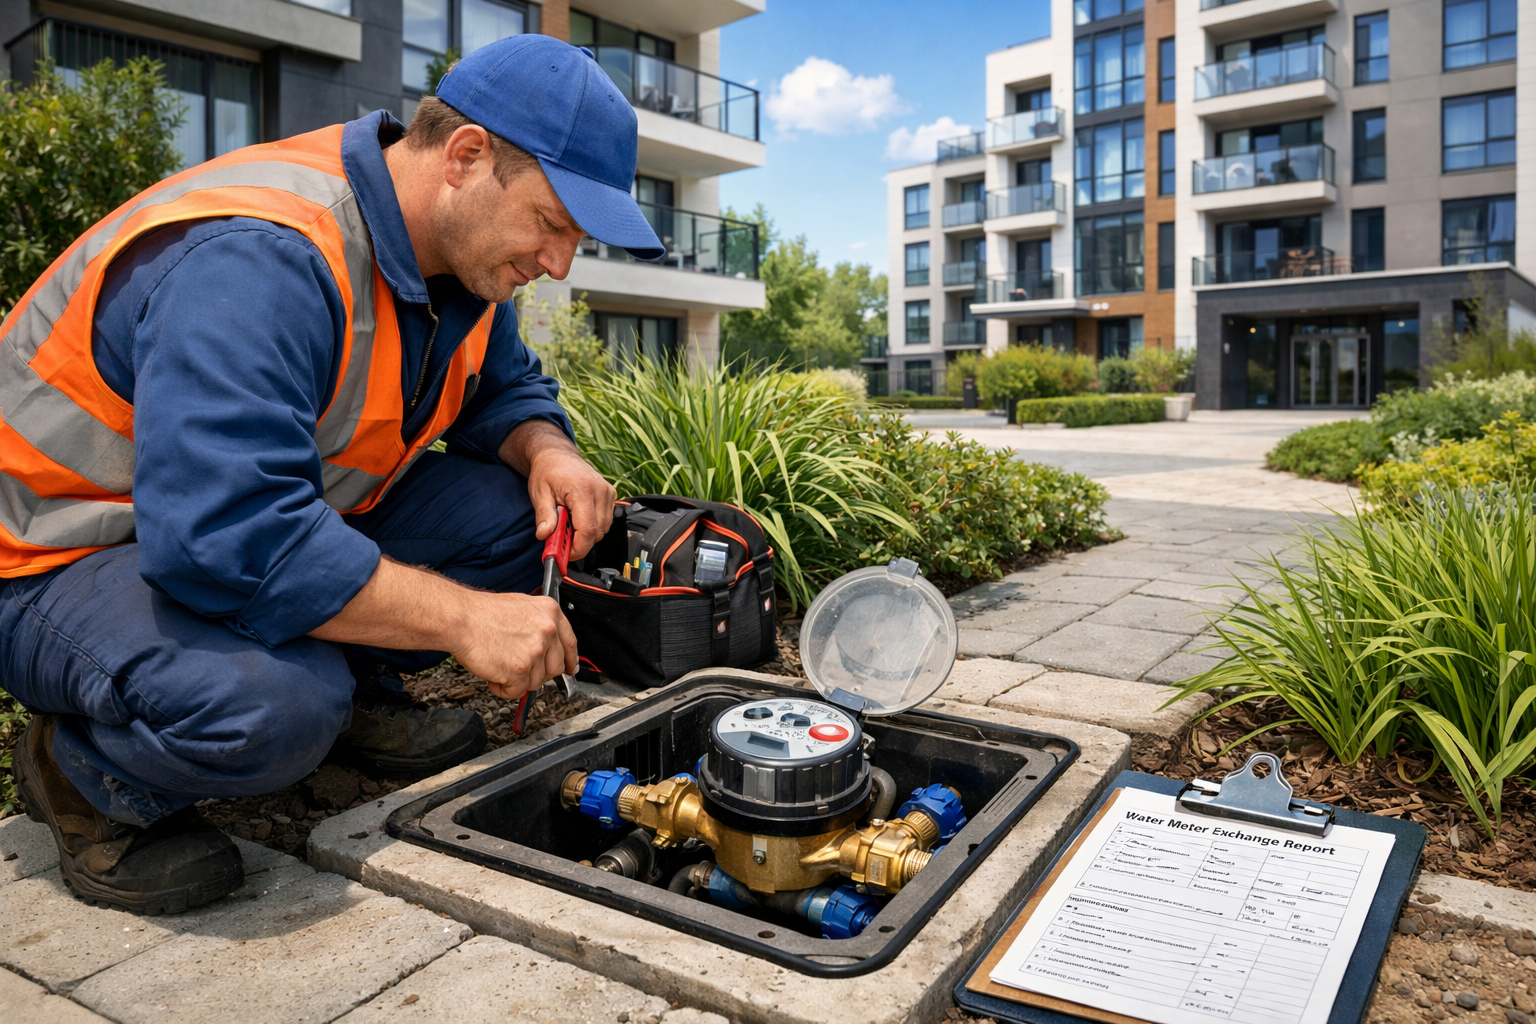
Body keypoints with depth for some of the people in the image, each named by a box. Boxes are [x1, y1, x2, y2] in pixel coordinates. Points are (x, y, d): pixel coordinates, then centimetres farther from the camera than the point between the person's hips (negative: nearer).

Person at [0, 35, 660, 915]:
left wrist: (546, 450, -15)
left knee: (508, 507, -10)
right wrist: (462, 618, -36)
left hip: (287, 514, 8)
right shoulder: (261, 258, -33)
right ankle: (82, 773, -4)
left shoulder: (458, 247, -4)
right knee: (270, 709, -38)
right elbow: (227, 536, -42)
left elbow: (508, 388, 10)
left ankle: (354, 695, 7)